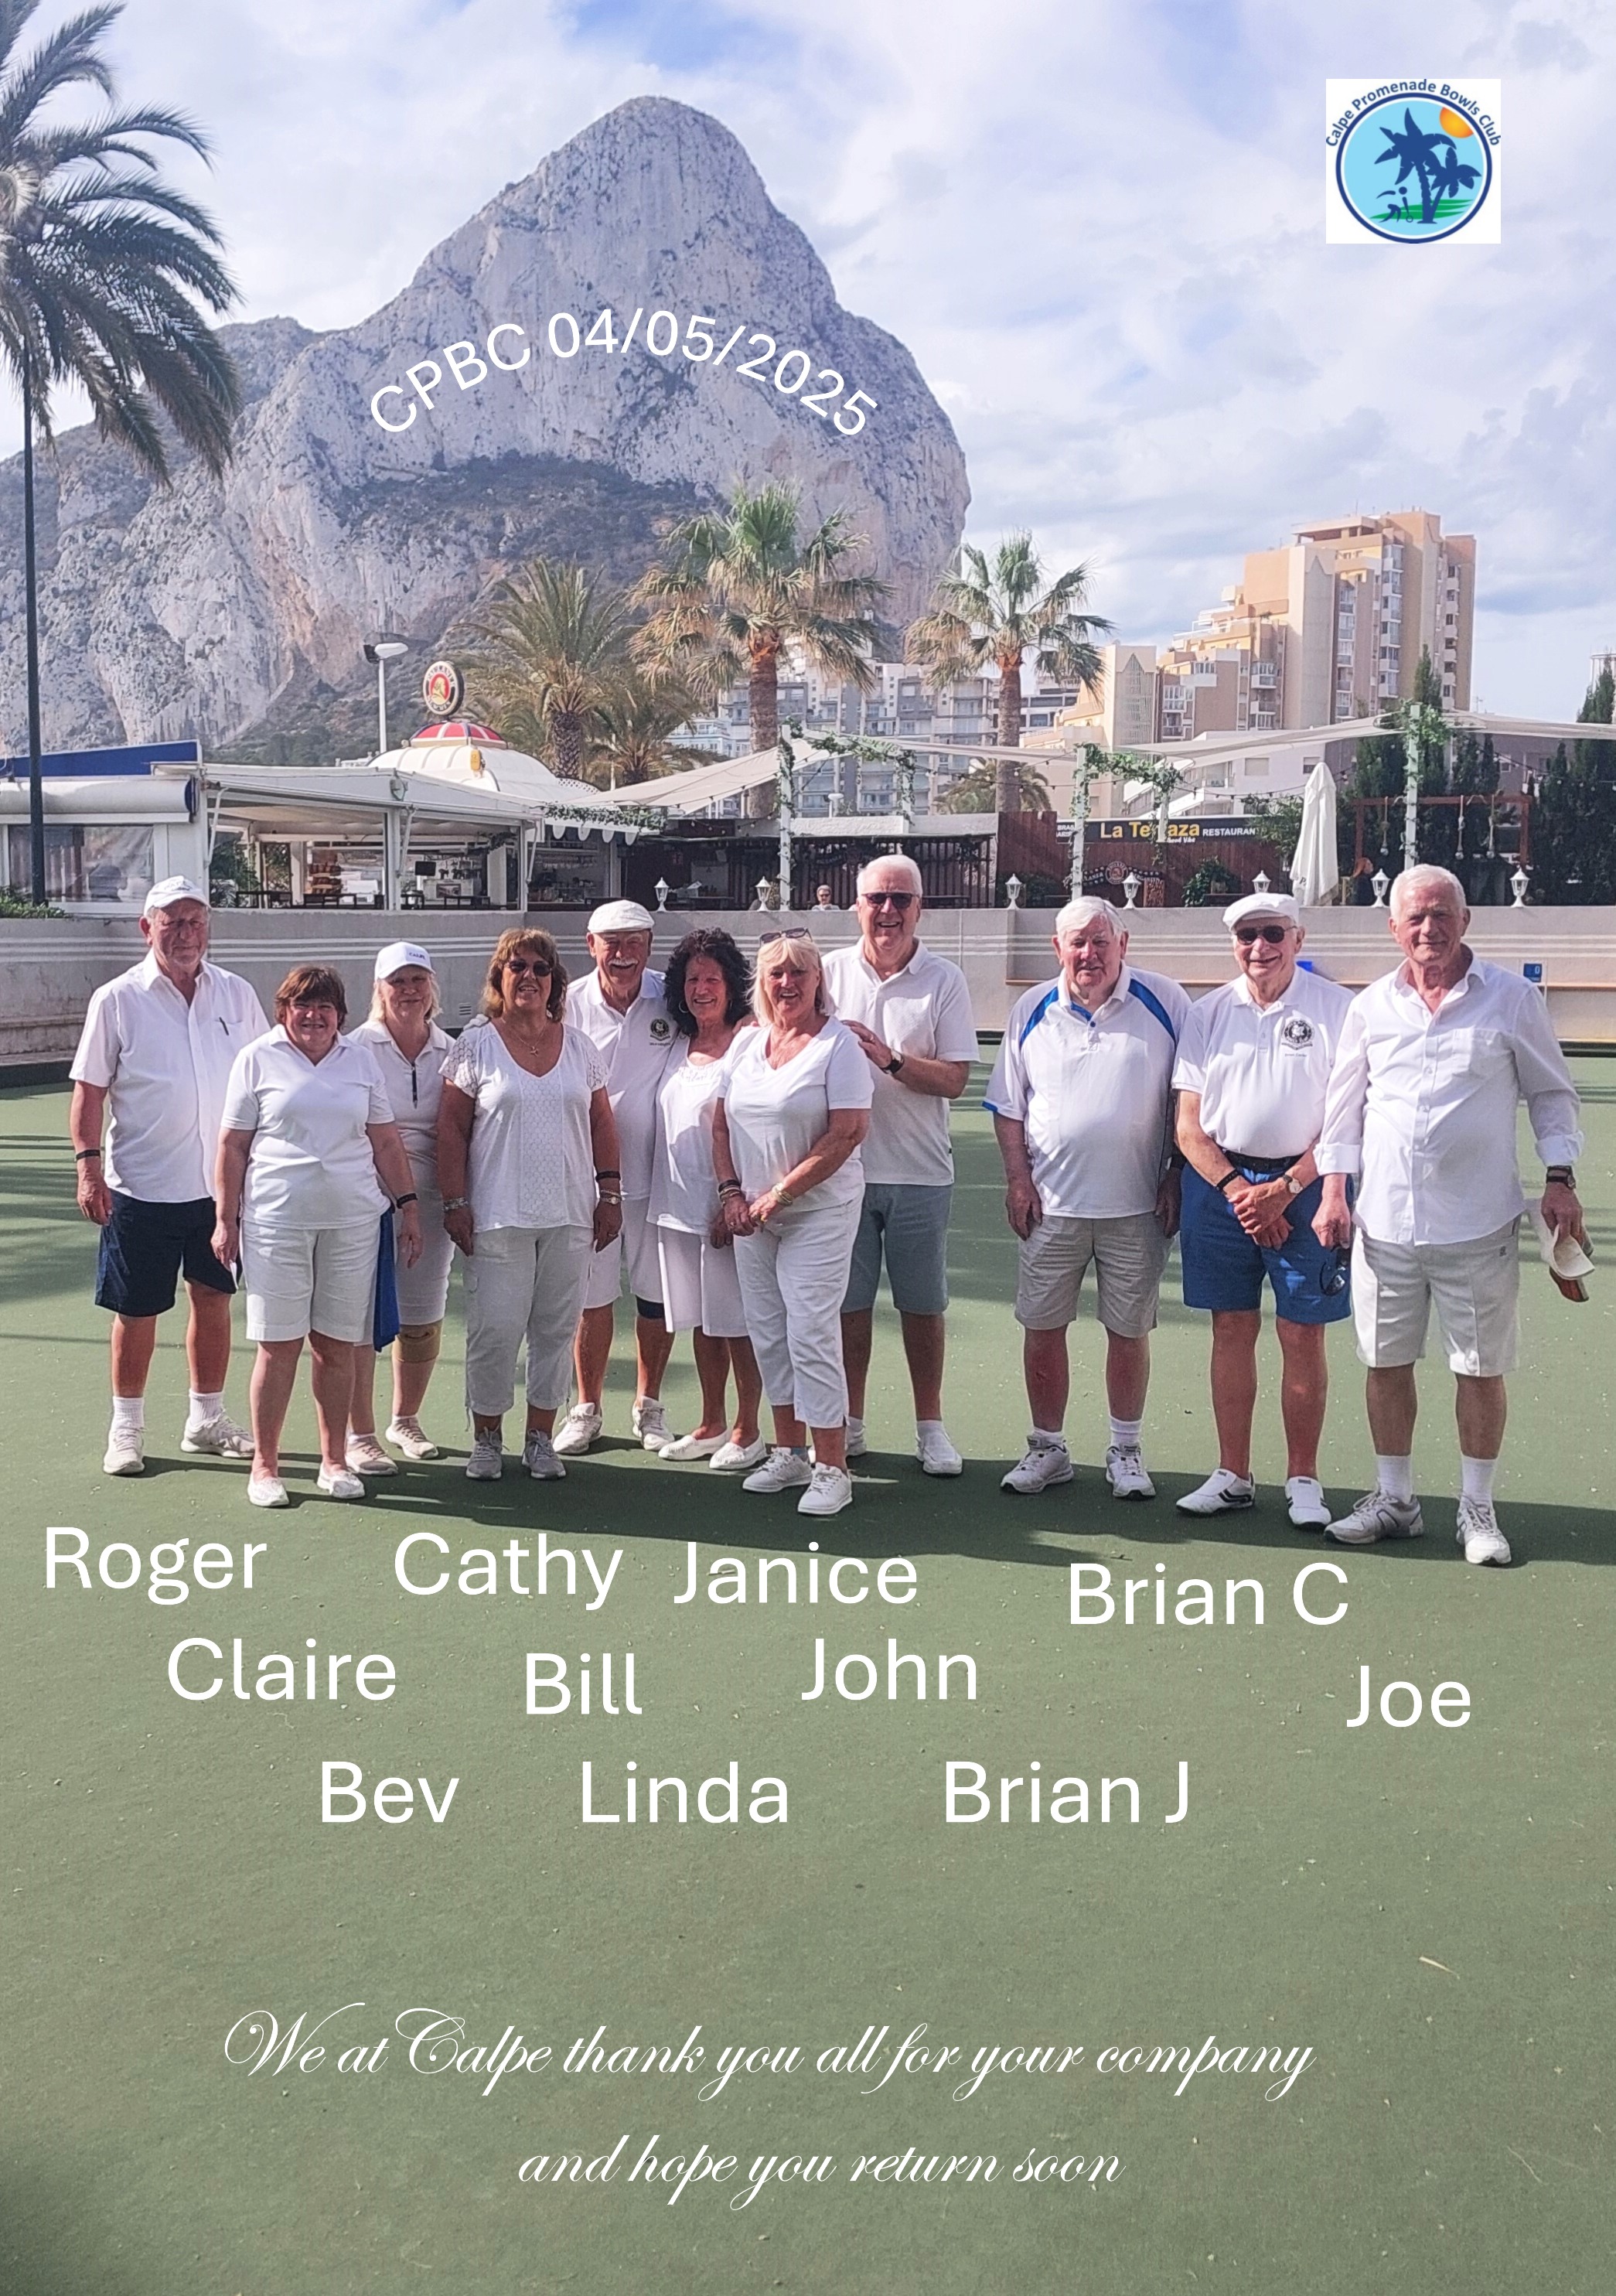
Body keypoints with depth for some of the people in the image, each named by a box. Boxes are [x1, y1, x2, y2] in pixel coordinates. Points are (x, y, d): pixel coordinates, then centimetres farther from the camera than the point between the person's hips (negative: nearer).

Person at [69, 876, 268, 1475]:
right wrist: (89, 1167, -11)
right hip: (142, 1188, -3)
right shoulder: (116, 1000, -5)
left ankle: (206, 1419, 26)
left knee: (213, 1298, 11)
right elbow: (89, 1090, -4)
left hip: (222, 1184, 3)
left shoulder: (236, 995, 4)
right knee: (137, 1310, 6)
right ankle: (126, 1428, 21)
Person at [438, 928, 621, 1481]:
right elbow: (451, 1129, 0)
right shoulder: (475, 1047, 1)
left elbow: (602, 1124, 13)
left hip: (570, 1217, 3)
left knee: (556, 1329, 7)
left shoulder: (580, 1047, 10)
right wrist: (455, 1201, -6)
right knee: (494, 1330, -2)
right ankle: (487, 1440, 14)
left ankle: (541, 1439, 18)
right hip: (498, 1217, -3)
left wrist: (610, 1193, 7)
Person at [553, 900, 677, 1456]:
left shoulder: (671, 1001, -2)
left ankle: (648, 1405, 25)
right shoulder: (571, 1004, -2)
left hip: (657, 1173, 1)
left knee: (656, 1295, 9)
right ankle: (587, 1408, 22)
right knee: (592, 1295, 7)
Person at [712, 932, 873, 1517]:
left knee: (811, 1333, -9)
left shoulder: (839, 1045, -9)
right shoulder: (747, 1042, 10)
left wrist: (778, 1195, -14)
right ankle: (789, 1454, 23)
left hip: (818, 1211, -6)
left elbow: (848, 1134, -15)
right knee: (767, 1333, 10)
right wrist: (731, 1192, 1)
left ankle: (831, 1469, -1)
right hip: (752, 1214, 6)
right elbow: (722, 1122, 14)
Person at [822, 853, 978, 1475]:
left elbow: (954, 1079, -6)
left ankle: (930, 1427, 20)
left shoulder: (944, 981, 0)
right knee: (849, 1302, 8)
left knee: (922, 1305, 7)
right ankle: (849, 1425, 21)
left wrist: (889, 1058, -19)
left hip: (919, 1172, -1)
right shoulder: (829, 972, 4)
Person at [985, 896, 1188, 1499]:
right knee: (1041, 1327, 6)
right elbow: (1008, 1104, 10)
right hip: (1051, 1201, 2)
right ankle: (1047, 1448, 21)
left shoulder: (1165, 1002, 0)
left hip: (1137, 1204, -2)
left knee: (1129, 1329, 7)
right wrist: (1017, 1177, 1)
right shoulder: (1032, 1011, 6)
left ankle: (1125, 1451, 23)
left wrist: (1178, 1176, -2)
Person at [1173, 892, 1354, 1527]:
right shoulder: (1208, 1014, 7)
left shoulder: (1337, 1008, -1)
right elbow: (1188, 1123, 5)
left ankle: (1302, 1479, 12)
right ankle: (1232, 1475, 16)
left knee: (1303, 1335, 0)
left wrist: (1284, 1189, -11)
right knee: (1231, 1330, 7)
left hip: (1304, 1184, -3)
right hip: (1220, 1183, 3)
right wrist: (1236, 1190, -9)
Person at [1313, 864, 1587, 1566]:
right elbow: (1344, 1104, 11)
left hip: (1478, 1225, -2)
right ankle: (1394, 1500, 26)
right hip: (1384, 1221, 3)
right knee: (1387, 1363, 10)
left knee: (1481, 1368, 5)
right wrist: (1334, 1191, 4)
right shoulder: (1371, 1006, 6)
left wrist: (1559, 1178, -2)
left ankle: (1477, 1510, 21)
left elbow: (1551, 1093, 6)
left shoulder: (1512, 999, -1)